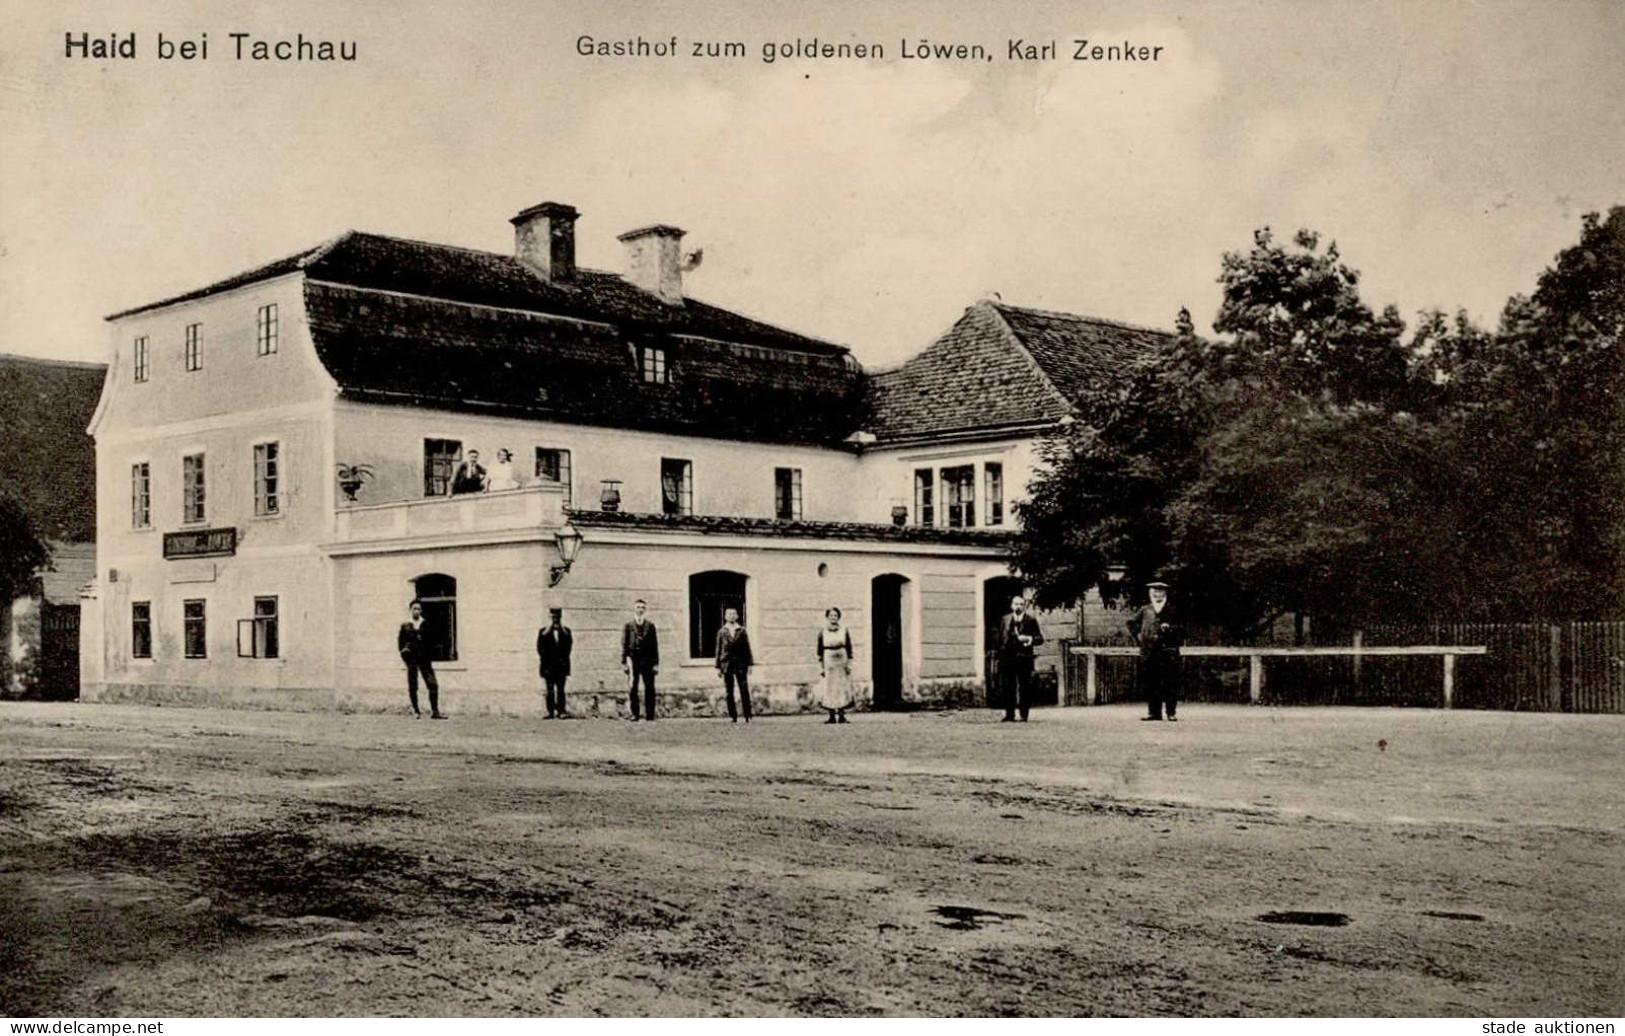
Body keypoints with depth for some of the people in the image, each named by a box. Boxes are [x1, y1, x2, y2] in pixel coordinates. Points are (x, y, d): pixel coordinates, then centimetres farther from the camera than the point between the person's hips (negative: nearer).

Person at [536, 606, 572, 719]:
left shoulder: (566, 632, 11)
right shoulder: (543, 632, 7)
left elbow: (569, 645, -1)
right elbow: (540, 648, 0)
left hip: (561, 666, 1)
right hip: (548, 666, -1)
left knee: (560, 690, -3)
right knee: (550, 690, -2)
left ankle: (560, 712, -5)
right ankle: (551, 712, -1)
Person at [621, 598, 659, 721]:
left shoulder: (650, 626, 11)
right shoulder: (629, 626, 8)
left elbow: (655, 645, 9)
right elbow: (624, 645, 5)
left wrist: (656, 663, 3)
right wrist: (624, 662, -3)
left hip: (648, 661, 1)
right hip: (633, 659, -1)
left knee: (649, 688, -2)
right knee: (632, 688, -4)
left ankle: (650, 715, 2)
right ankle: (634, 714, 2)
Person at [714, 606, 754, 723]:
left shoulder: (742, 631, 9)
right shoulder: (721, 632, 9)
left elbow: (747, 648, 9)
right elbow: (719, 650, 10)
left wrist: (750, 664, 2)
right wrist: (718, 667, 6)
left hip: (740, 664, -1)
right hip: (726, 664, 1)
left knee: (744, 691, -5)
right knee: (729, 692, 0)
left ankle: (748, 716, -1)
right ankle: (732, 716, 5)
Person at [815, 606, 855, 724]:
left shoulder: (844, 631, 4)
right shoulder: (822, 633, 2)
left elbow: (849, 648, 7)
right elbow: (820, 651, 5)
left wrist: (849, 664, 1)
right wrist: (821, 666, 0)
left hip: (842, 662, 1)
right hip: (828, 663, -1)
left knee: (842, 688, -2)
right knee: (829, 689, -3)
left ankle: (841, 715, 2)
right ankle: (832, 715, 1)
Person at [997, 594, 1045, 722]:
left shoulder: (1031, 621, 5)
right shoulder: (1005, 620, 12)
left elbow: (1040, 638, 5)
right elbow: (1000, 639, 12)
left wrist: (1030, 639, -15)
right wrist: (1000, 655, 4)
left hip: (1024, 658, -2)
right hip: (1007, 657, 2)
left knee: (1024, 687, -3)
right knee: (1008, 687, 3)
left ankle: (1024, 715, 2)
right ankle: (1009, 715, 8)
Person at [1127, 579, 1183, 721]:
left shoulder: (1172, 610, 8)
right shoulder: (1145, 610, 14)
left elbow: (1181, 629, 5)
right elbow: (1131, 622, 26)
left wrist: (1170, 628, -12)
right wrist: (1137, 636, 14)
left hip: (1168, 651, -3)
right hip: (1149, 652, 3)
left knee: (1170, 683, -5)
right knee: (1150, 684, 2)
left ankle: (1171, 712, 0)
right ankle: (1154, 713, 8)